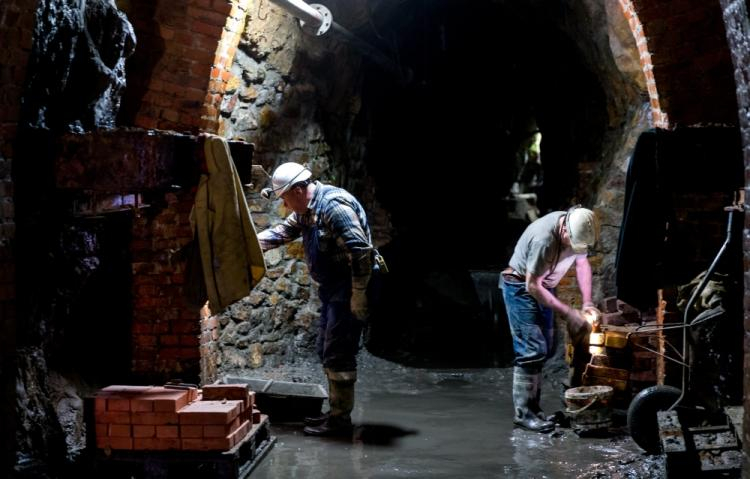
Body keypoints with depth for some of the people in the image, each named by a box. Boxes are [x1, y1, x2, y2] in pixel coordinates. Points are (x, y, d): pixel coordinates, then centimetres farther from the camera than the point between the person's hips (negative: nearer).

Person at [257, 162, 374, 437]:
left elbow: (360, 250, -27)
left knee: (338, 354, -6)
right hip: (332, 290, 11)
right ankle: (336, 412, 25)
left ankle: (340, 419, 3)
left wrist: (359, 293, -25)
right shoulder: (307, 209, 11)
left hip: (349, 290, -11)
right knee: (327, 352, 15)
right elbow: (282, 232, 16)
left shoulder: (333, 205, -22)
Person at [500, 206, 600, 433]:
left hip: (543, 286, 8)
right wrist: (568, 313, -22)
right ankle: (523, 413, -7)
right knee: (532, 349, -13)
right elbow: (532, 286, -27)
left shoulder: (577, 230, -10)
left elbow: (582, 263, 7)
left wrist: (587, 302, -5)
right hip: (520, 288, -8)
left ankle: (532, 406, 17)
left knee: (544, 348, 9)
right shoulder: (544, 239, -34)